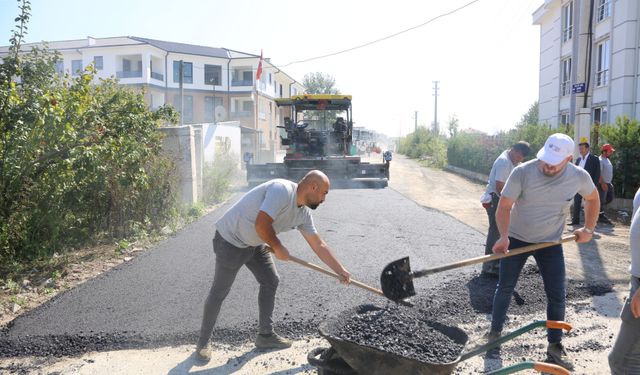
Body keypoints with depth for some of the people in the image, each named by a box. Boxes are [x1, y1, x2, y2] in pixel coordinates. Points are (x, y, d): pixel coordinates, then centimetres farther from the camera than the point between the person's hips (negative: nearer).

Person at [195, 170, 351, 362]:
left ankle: (265, 335, 21)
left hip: (254, 243, 9)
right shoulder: (282, 190, -29)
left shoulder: (304, 213, -2)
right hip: (231, 239, -9)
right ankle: (204, 341, 20)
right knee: (219, 292, 2)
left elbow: (319, 245, 4)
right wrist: (279, 248, -18)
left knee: (270, 282, 8)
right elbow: (261, 225, -34)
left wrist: (341, 270, 5)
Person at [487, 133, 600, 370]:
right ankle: (494, 333, 27)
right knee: (505, 288, 8)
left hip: (550, 244, 2)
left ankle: (555, 347, 20)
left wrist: (589, 228, 2)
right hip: (516, 240, -2)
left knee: (557, 296, 3)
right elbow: (504, 206, -21)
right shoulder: (522, 172, -22)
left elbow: (592, 198, 10)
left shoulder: (579, 177, -13)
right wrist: (504, 236, -36)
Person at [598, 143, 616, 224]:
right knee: (602, 200, -5)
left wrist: (609, 183, 19)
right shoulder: (600, 160, -15)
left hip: (608, 183, 10)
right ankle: (601, 216, 0)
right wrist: (603, 183, -25)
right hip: (602, 184, -10)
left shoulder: (607, 160, 15)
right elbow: (599, 173, -22)